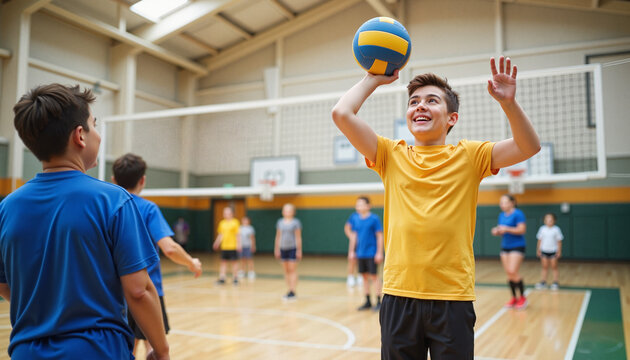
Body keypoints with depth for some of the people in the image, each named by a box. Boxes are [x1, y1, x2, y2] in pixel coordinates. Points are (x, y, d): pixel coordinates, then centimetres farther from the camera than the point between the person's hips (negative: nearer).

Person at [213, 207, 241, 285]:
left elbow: (237, 234, -6)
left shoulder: (235, 222, -4)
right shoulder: (222, 223, 9)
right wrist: (217, 243, 15)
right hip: (224, 246, 5)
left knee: (234, 262, 2)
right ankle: (222, 278, 13)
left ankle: (235, 278, 11)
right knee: (223, 262, 7)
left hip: (233, 246, -4)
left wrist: (238, 244, -11)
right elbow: (220, 234, 17)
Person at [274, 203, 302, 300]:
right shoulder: (280, 222, 9)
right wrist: (276, 249, 10)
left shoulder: (296, 222, -4)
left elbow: (298, 237, -5)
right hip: (283, 248, 5)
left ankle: (293, 292, -4)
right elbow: (278, 236, 13)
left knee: (292, 270, -5)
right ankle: (289, 290, 16)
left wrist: (299, 250, -8)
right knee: (286, 270, 8)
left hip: (292, 248, -5)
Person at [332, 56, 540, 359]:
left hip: (453, 298, -1)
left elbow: (529, 147, -6)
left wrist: (508, 102, -18)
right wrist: (372, 80, 6)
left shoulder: (468, 156, 4)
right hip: (399, 295, 1)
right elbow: (341, 114, -4)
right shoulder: (391, 155, 4)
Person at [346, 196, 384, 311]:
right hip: (360, 253, 5)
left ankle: (378, 302, 7)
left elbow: (379, 236, -8)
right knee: (364, 276, 11)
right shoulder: (355, 218, 6)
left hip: (371, 253, -5)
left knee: (373, 276, -3)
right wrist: (352, 251, 13)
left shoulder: (374, 218, -9)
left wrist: (379, 253, -11)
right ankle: (367, 302, 21)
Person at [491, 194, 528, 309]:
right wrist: (496, 232, -1)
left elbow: (522, 230, -16)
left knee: (513, 272, -15)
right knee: (508, 274, 6)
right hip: (505, 247, 7)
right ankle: (514, 298, 17)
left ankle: (522, 297, 2)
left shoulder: (518, 214, -10)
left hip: (517, 247, -7)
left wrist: (506, 229, -22)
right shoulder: (501, 215, 12)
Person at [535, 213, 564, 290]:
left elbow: (559, 241, 0)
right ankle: (543, 282, 12)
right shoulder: (542, 229, 0)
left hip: (553, 251, -2)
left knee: (554, 267, 4)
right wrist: (538, 250, 6)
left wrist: (559, 251, -4)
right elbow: (540, 240, 7)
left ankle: (555, 282, 10)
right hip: (544, 251, 2)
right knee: (544, 267, 7)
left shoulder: (556, 229, -5)